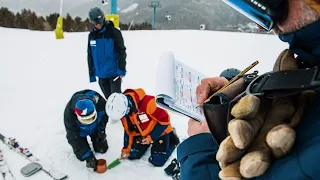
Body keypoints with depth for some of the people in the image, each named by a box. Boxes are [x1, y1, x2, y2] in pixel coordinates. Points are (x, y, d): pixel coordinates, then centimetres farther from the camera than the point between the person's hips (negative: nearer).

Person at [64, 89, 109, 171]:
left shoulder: (100, 102, -39)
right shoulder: (69, 115, -41)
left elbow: (105, 112, -11)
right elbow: (74, 138, -30)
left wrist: (101, 128, -18)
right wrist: (88, 156, -31)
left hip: (95, 127, 2)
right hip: (78, 131, -1)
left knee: (102, 149, 4)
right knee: (82, 156, -4)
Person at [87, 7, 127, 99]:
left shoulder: (113, 32, -8)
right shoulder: (92, 35, 7)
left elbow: (121, 51, -9)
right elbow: (90, 56, 13)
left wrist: (122, 70, -14)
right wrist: (91, 74, 12)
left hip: (114, 72, -5)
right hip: (101, 74, 5)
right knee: (108, 98, 14)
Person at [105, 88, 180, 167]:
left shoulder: (147, 103, -39)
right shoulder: (124, 109, -15)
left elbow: (165, 119, -28)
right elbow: (128, 131, 1)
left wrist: (151, 137, -24)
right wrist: (126, 149, 5)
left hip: (160, 131, -5)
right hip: (141, 133, 6)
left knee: (158, 161, -8)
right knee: (132, 155, 0)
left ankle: (172, 140, 15)